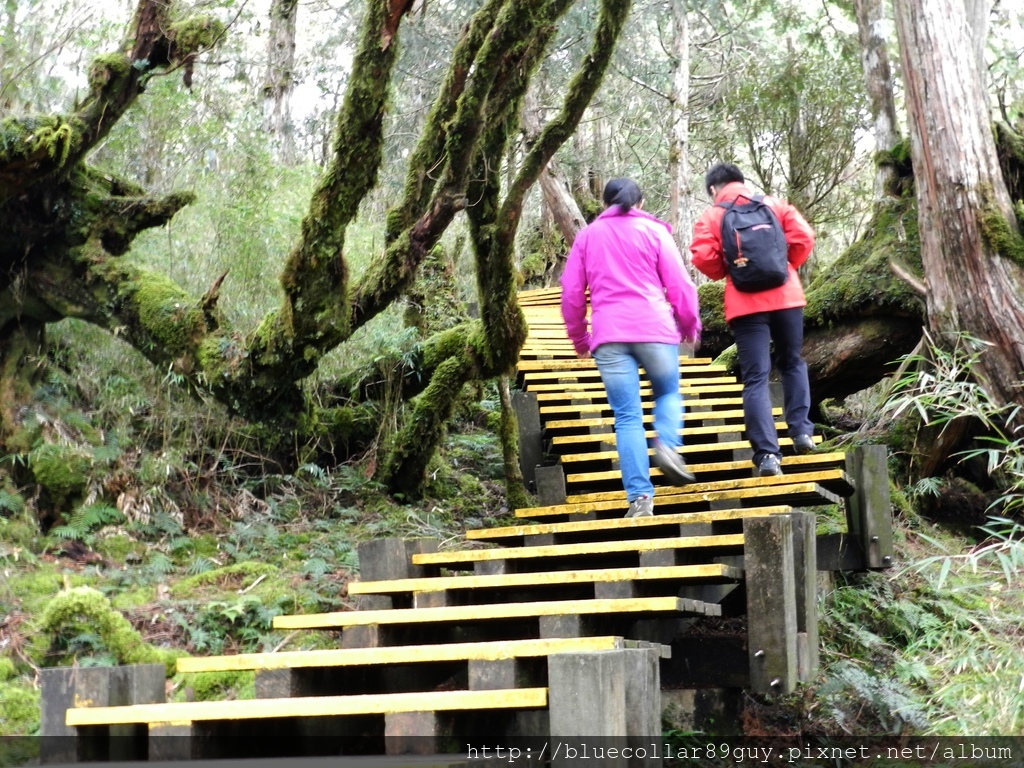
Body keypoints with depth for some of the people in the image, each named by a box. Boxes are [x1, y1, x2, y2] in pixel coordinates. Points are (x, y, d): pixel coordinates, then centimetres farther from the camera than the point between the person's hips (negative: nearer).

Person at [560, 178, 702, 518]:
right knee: (668, 392, 21)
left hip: (608, 334, 1)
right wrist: (690, 325, 18)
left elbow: (571, 292, 14)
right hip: (655, 328, -1)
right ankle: (667, 444, -9)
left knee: (627, 417, 2)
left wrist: (579, 337, 25)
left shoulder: (587, 235, 15)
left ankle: (640, 496, -7)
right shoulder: (654, 231, 8)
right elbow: (679, 283, 4)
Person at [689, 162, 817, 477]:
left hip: (745, 304, -2)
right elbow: (803, 236, 0)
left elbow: (703, 257, -9)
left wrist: (726, 273, 11)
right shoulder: (774, 205, 11)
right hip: (786, 296, 2)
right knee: (792, 363, 24)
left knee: (756, 378, -3)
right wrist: (787, 265, 16)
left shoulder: (711, 217, 5)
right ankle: (801, 430, 16)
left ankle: (767, 454, -11)